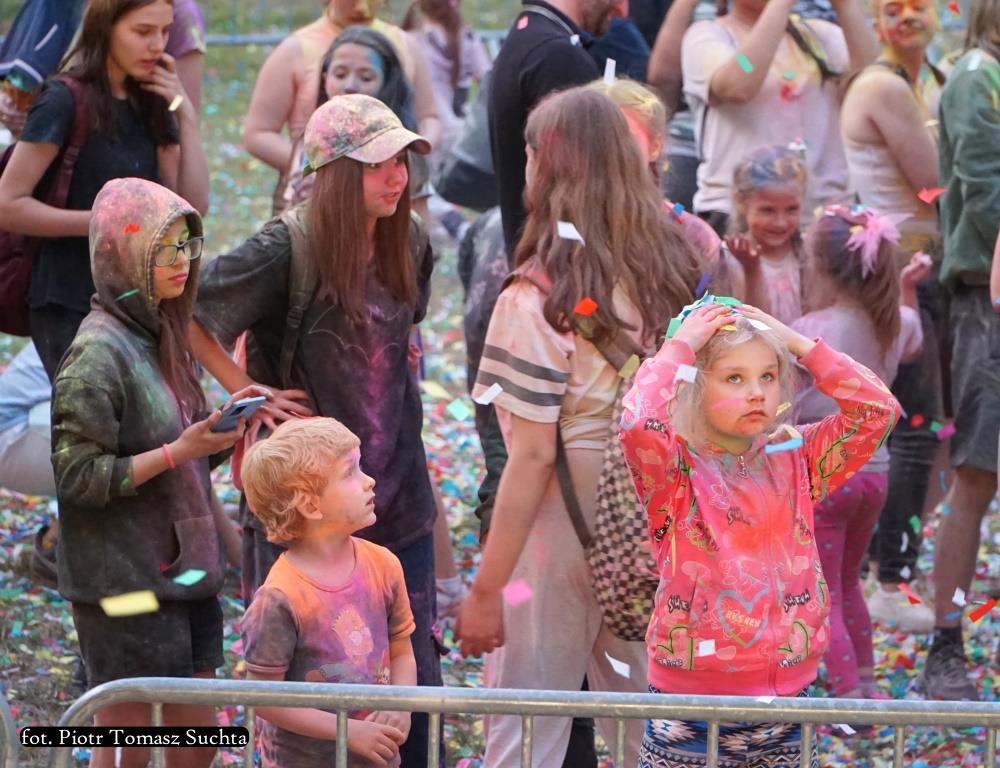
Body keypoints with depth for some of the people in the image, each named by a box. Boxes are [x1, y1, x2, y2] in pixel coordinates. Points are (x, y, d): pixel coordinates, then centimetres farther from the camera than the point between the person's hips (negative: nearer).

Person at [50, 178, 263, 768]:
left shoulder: (159, 336, 9)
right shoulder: (98, 353, -18)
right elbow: (77, 475, -21)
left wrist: (221, 430, -1)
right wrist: (180, 451, -23)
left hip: (182, 570, 8)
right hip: (123, 582, -8)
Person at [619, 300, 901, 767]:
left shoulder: (795, 459, 7)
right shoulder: (676, 468, -7)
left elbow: (879, 410, 2)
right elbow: (638, 425, -28)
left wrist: (798, 344, 0)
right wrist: (679, 346, -14)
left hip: (785, 696, 4)